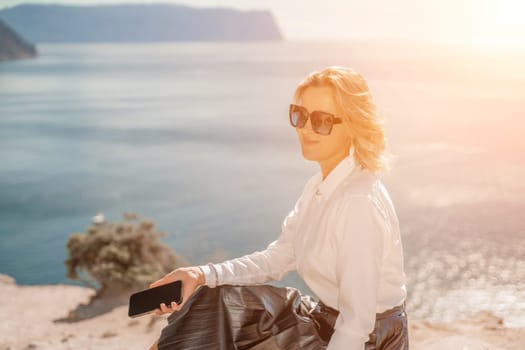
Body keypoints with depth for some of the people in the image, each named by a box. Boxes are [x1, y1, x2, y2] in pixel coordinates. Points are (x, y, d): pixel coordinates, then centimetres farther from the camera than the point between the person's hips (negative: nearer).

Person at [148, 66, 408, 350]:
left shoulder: (359, 201, -26)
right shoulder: (320, 185, 2)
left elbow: (358, 321, -26)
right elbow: (278, 258, 2)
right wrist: (203, 275, -9)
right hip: (334, 321, 7)